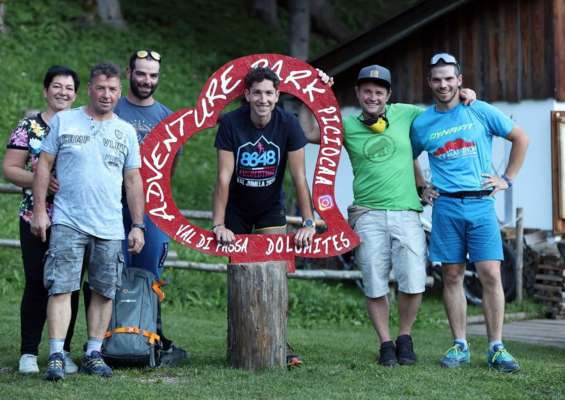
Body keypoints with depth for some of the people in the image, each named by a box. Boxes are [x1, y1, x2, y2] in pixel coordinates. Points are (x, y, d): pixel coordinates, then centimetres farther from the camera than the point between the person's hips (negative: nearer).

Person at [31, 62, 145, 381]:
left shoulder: (126, 132, 11)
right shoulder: (63, 121, 4)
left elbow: (133, 181, 13)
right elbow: (44, 166, 4)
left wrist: (138, 225, 8)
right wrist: (39, 210, -3)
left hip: (110, 227, 3)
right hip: (68, 222, -3)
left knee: (104, 292, 5)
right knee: (61, 288, -9)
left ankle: (94, 355, 15)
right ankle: (56, 357, -9)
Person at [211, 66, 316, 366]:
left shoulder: (288, 124, -16)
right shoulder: (230, 123, -19)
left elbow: (299, 177, -16)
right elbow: (224, 177, -21)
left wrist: (308, 222, -20)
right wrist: (219, 224, -26)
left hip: (271, 210, 1)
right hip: (237, 211, -1)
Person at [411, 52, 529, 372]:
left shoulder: (481, 112, 2)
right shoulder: (421, 124, 7)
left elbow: (521, 138, 10)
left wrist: (508, 179, 6)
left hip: (481, 204, -2)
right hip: (445, 206, 2)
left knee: (491, 275, -7)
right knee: (452, 277, 3)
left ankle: (496, 348, -2)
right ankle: (460, 346, 10)